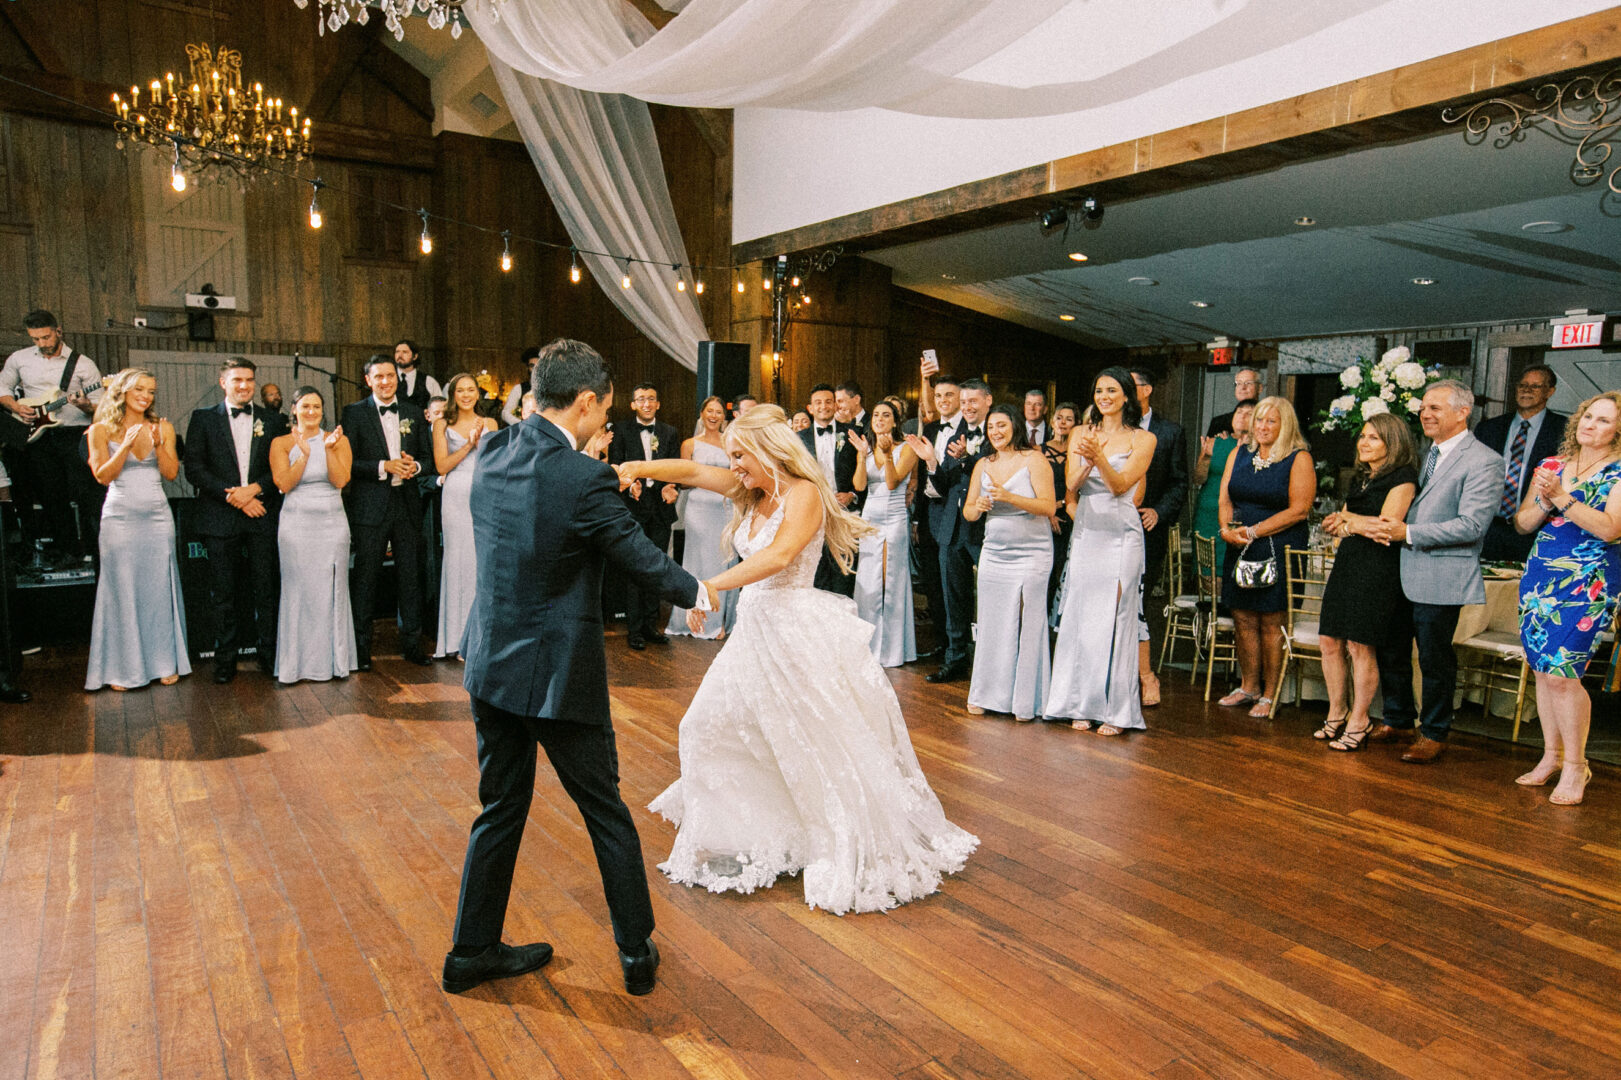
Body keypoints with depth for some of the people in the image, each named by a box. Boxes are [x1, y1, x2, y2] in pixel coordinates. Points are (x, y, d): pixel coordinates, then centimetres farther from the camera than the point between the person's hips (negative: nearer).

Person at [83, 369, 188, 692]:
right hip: (120, 517, -1)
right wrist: (127, 445, -15)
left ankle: (165, 662, 12)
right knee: (122, 589, 1)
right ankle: (123, 667, 9)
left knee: (159, 588, 3)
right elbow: (103, 475, -3)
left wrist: (158, 444, -14)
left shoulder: (162, 428, 7)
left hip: (157, 516, 1)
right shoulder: (102, 430, 3)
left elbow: (171, 472, 2)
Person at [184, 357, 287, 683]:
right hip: (220, 518, -1)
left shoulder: (273, 421, 10)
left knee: (267, 589, 2)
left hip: (262, 517, 1)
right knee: (223, 592, 4)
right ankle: (225, 658, 14)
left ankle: (267, 653, 13)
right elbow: (193, 469, -1)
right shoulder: (203, 419, 7)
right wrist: (232, 496, -10)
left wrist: (255, 489, -10)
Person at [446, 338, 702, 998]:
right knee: (606, 813, 11)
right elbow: (644, 561, -11)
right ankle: (638, 951, 26)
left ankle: (472, 951, 32)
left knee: (500, 810, 20)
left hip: (491, 665, 7)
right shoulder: (585, 479, -21)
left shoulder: (492, 453, 0)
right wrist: (696, 594, 7)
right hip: (558, 673, -6)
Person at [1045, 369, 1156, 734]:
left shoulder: (1143, 439, 0)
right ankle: (1083, 705, 14)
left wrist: (1099, 457, -28)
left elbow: (1121, 484, -11)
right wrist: (1087, 463, -19)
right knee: (1081, 615, 4)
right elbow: (1071, 485, 1)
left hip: (1121, 536, -3)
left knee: (1116, 618, -3)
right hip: (1085, 534, 3)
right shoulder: (1081, 434, 10)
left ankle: (1115, 710, 6)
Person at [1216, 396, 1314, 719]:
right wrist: (1228, 529, -10)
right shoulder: (1240, 453, 12)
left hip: (1279, 550, -5)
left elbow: (1299, 510, -11)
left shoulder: (1299, 459, -4)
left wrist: (1254, 531, -15)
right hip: (1240, 549, 5)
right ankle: (1248, 686, 20)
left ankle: (1270, 694, 8)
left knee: (1272, 624, -2)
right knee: (1243, 619, 7)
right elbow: (1225, 499, 10)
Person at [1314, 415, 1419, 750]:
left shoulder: (1402, 478, -6)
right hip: (1347, 564, 8)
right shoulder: (1360, 478, 19)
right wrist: (1340, 524, -6)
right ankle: (1337, 713, 20)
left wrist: (1348, 519, -3)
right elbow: (1339, 523, 17)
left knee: (1361, 647, -4)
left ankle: (1359, 721, 10)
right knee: (1329, 641, 5)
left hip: (1378, 570, -8)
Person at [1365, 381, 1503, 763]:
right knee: (1390, 650, 15)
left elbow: (1471, 525, -19)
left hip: (1441, 576, -7)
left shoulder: (1484, 462, -11)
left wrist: (1408, 533, -21)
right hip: (1401, 570, 8)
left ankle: (1434, 734, 20)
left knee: (1435, 659, 4)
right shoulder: (1425, 453, 13)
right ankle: (1397, 720, 33)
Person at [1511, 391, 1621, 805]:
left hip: (1587, 582, -5)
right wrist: (1544, 501, -10)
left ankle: (1575, 765, 4)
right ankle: (1551, 755, 20)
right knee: (1542, 669, 8)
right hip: (1540, 576, 5)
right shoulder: (1551, 466, 11)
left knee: (1561, 672, -11)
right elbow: (1523, 522, 8)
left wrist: (1562, 497, -20)